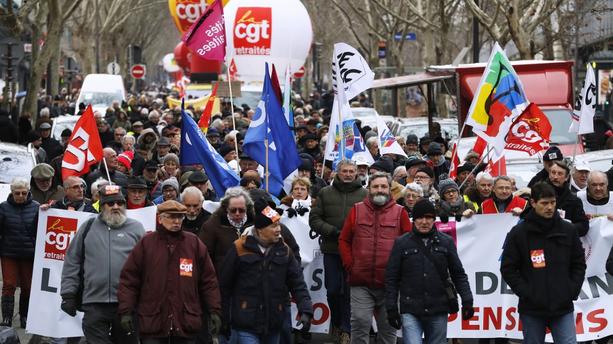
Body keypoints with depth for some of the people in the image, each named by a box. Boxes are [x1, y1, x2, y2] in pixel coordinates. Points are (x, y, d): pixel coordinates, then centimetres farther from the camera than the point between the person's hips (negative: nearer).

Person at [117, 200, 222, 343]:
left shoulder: (194, 244, 7)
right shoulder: (146, 244, 3)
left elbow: (209, 281, 9)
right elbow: (129, 280, 3)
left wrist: (214, 311, 3)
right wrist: (126, 311, -4)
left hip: (186, 325, 2)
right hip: (152, 325, -2)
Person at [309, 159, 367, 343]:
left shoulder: (364, 194, 2)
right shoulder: (325, 193, 7)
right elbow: (314, 219, 4)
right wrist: (333, 231, -9)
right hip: (332, 250, 2)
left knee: (350, 290, 1)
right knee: (333, 289, 6)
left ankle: (346, 329, 10)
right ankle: (336, 321, 28)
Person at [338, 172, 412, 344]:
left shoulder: (400, 212, 5)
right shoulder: (357, 210, 8)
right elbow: (344, 240, 11)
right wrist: (350, 265, 0)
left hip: (389, 284, 0)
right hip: (361, 283, 0)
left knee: (388, 329, 8)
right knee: (360, 323, -8)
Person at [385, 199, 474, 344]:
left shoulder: (446, 242, 8)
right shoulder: (402, 243, 4)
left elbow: (458, 274, 9)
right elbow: (391, 278, 4)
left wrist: (467, 300, -2)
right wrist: (391, 309, -2)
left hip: (438, 312, 2)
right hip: (410, 312, -2)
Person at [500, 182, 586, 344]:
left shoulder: (568, 230, 5)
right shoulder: (518, 233, -2)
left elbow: (579, 264, 11)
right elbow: (508, 269, -2)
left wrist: (572, 291, -1)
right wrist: (526, 293, -10)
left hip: (563, 307, 1)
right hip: (532, 308, -1)